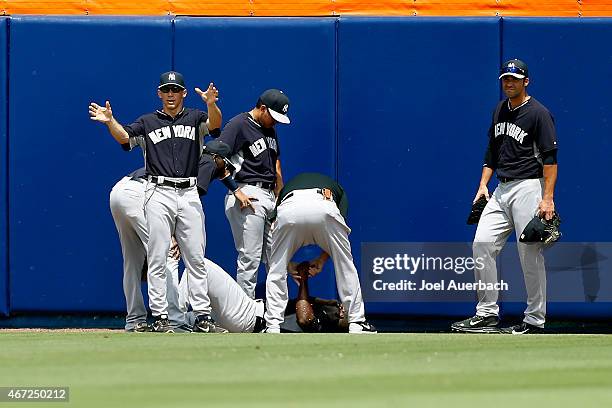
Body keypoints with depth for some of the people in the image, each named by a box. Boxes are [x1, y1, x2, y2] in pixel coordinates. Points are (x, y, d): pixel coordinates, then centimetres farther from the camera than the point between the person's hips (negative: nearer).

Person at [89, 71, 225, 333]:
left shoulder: (195, 118, 11)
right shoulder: (148, 122, 11)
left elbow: (215, 123, -10)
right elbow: (124, 137, -5)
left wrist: (211, 104, -32)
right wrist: (110, 121, -25)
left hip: (189, 194, 1)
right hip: (159, 194, -1)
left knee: (196, 257, 2)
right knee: (157, 258, -3)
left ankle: (202, 316, 3)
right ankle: (159, 316, -1)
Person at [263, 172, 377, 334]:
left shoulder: (286, 188, 44)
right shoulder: (336, 188, 41)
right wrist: (322, 259, 24)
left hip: (288, 209, 1)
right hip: (324, 206, 0)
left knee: (276, 271, 16)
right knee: (346, 267, 18)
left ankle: (273, 328, 7)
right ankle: (356, 323, 18)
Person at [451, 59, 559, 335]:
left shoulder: (538, 113, -8)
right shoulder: (500, 110, 15)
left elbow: (550, 158, -12)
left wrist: (548, 198, -19)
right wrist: (483, 184, 14)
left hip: (528, 187, -8)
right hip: (501, 189, 8)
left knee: (530, 254, -6)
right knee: (482, 243, -1)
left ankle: (535, 320, 1)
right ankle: (487, 314, 4)